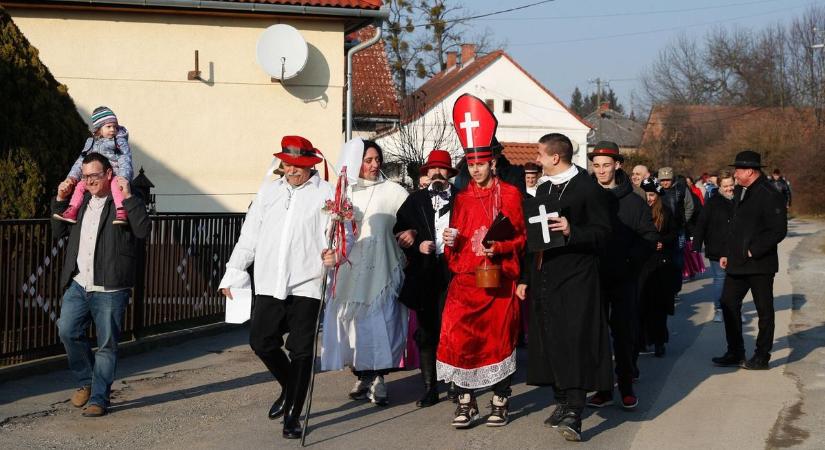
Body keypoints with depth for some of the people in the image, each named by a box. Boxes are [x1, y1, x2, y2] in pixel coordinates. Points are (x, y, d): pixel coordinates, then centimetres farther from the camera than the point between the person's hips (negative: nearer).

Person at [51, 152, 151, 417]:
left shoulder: (124, 202, -1)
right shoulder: (81, 201, 17)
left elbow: (143, 230, -17)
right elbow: (58, 232, 23)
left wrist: (128, 197, -18)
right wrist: (60, 200, 12)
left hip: (110, 289, -5)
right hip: (78, 285, 5)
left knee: (107, 345, 0)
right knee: (67, 331, -7)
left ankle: (99, 398, 9)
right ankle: (86, 381, 15)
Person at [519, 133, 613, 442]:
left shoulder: (589, 189, -5)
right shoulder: (543, 190, 17)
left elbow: (602, 234, -9)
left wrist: (572, 231, -25)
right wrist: (525, 277, 16)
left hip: (576, 280, -7)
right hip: (544, 279, 7)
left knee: (575, 342, -12)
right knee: (551, 342, 9)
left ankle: (574, 413, -14)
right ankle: (562, 402, 21)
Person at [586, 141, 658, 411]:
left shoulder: (633, 202, 2)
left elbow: (650, 237, 2)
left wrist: (630, 261, -9)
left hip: (624, 279, -1)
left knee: (624, 333, 3)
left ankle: (626, 388, 13)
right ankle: (603, 390, 11)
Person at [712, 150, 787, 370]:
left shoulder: (770, 195, -15)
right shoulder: (739, 192, 12)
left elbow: (778, 231, -19)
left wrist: (753, 251, -18)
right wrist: (727, 254, 14)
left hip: (759, 265, -8)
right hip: (737, 262, 8)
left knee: (764, 311, 4)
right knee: (729, 305, 9)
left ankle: (762, 357, 12)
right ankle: (735, 352, 19)